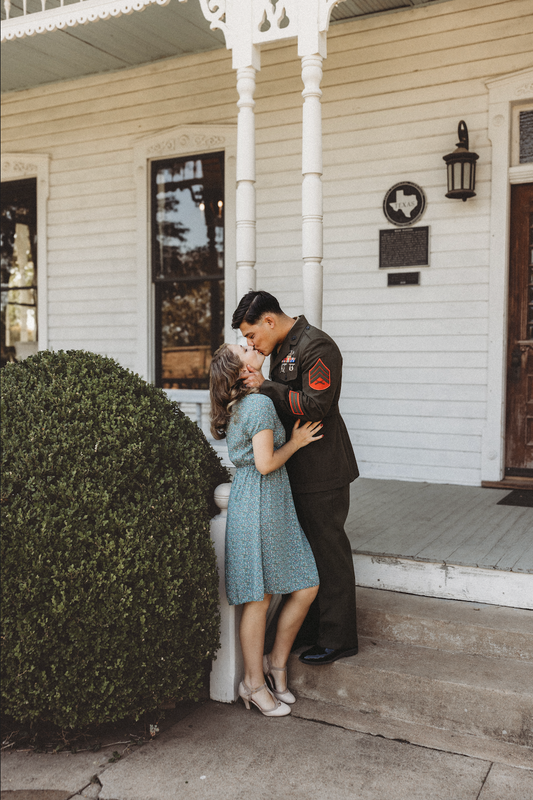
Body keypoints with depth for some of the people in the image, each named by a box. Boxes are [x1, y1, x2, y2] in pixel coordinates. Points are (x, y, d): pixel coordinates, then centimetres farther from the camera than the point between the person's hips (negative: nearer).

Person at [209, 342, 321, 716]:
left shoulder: (239, 405, 15)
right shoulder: (260, 403, -14)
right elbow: (265, 463, -19)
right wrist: (295, 442, -5)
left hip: (274, 503, 9)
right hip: (259, 503, -9)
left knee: (307, 587, 9)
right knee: (260, 598, 2)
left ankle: (277, 662, 25)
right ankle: (254, 682, 17)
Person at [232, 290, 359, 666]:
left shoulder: (317, 347, -16)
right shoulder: (281, 349, 15)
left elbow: (315, 404, -26)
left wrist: (266, 386, -22)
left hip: (323, 469, -10)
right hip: (299, 468, 10)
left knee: (328, 551, -1)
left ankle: (337, 638, 12)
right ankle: (313, 626, 31)